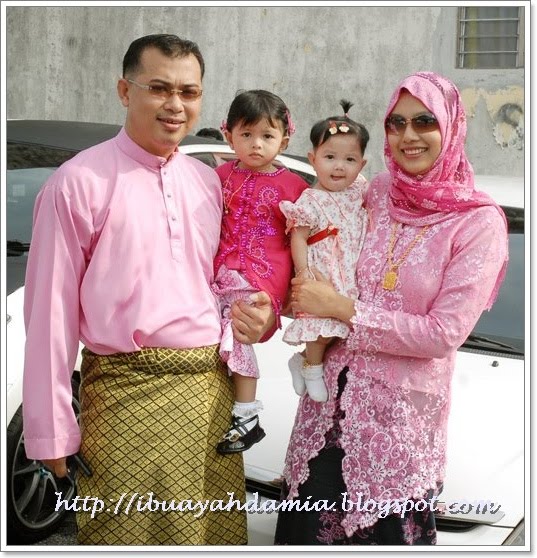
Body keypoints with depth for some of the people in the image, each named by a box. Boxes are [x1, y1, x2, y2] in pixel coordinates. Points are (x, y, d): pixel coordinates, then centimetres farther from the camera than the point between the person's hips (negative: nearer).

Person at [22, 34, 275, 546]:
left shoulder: (209, 183, 13)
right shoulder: (80, 182, -6)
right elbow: (51, 313, -7)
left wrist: (258, 318, -3)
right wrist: (53, 434, -9)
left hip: (210, 389, 6)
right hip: (126, 394, -5)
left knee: (217, 533, 11)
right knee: (127, 532, 2)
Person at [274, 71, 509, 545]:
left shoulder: (479, 222, -10)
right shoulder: (376, 193, 4)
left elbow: (445, 333, -16)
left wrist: (341, 309, -14)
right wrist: (310, 299, -5)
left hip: (402, 409, -4)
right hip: (331, 396, 5)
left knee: (384, 532, 7)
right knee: (311, 529, 12)